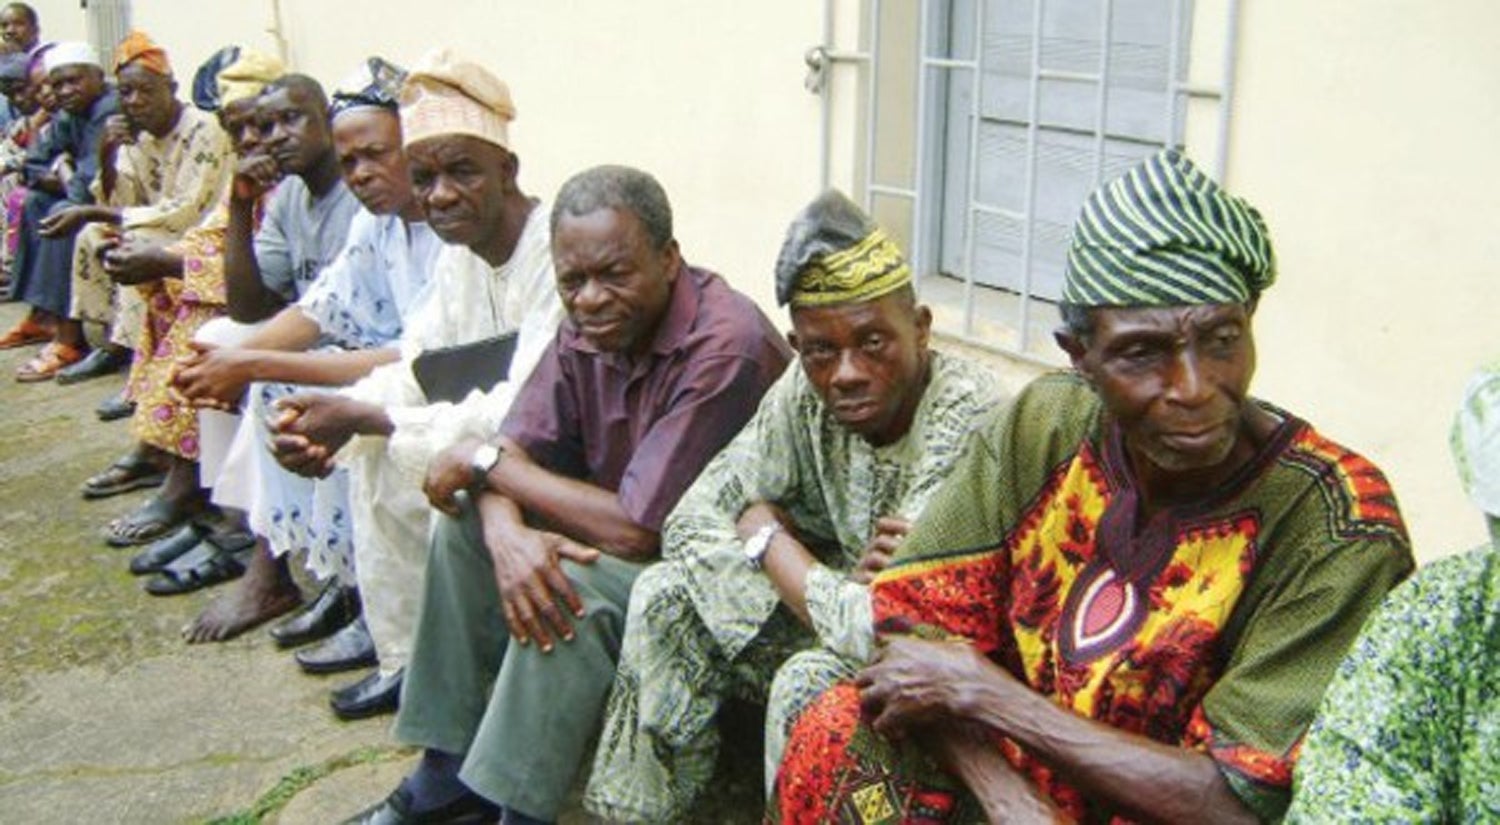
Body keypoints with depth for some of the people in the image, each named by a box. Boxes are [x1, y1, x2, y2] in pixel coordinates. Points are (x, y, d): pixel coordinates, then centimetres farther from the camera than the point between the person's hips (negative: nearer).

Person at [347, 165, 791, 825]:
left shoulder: (724, 346, -29)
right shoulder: (590, 326, -3)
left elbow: (636, 530, -30)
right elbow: (513, 450, -2)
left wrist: (489, 466, -17)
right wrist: (507, 530, -27)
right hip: (634, 537, 8)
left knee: (575, 591, -31)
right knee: (467, 520, -2)